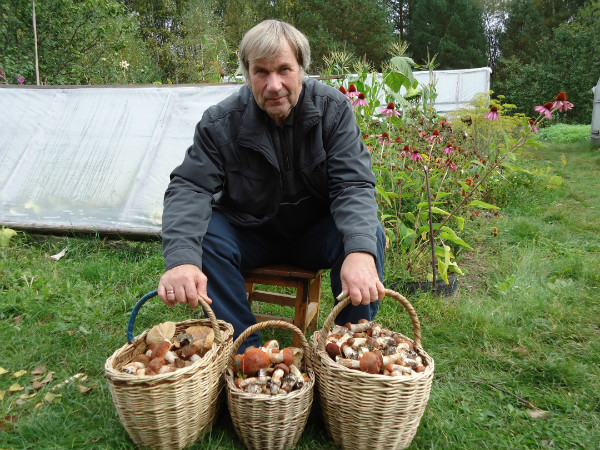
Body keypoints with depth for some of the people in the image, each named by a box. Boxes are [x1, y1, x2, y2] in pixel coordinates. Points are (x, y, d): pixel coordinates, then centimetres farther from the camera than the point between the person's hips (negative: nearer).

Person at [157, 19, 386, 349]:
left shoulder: (333, 109, -13)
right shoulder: (220, 122, -15)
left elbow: (353, 184, -21)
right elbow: (190, 187, -21)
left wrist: (360, 251, -41)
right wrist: (181, 259, -42)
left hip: (316, 233, 0)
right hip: (249, 233, 0)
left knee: (370, 233, -27)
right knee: (201, 236, -28)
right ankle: (244, 350, -14)